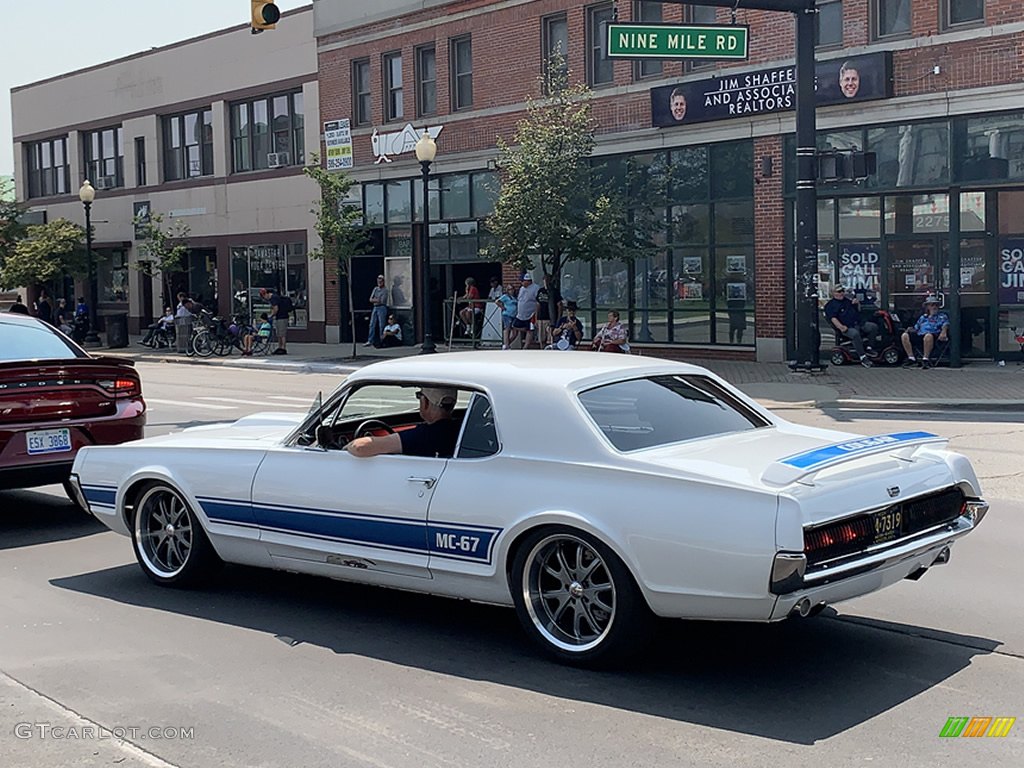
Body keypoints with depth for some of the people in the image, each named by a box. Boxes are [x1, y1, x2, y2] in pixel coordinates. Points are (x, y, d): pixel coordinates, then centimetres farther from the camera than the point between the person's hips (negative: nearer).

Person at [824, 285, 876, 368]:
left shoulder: (847, 300, 25)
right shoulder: (831, 305, 2)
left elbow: (858, 310, 34)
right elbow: (833, 318, -12)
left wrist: (857, 303, 11)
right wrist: (841, 327, -28)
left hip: (858, 324, 7)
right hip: (847, 328, -7)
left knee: (874, 327, -13)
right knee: (855, 334, -38)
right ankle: (863, 358, -35)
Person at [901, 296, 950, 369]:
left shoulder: (942, 316, 20)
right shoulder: (923, 317, 33)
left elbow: (945, 325, 2)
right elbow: (916, 328, 31)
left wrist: (943, 332, -21)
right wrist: (910, 329, 6)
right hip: (919, 335, 5)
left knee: (928, 336, -43)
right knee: (905, 335, -21)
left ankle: (925, 359, -35)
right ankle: (911, 358, -19)